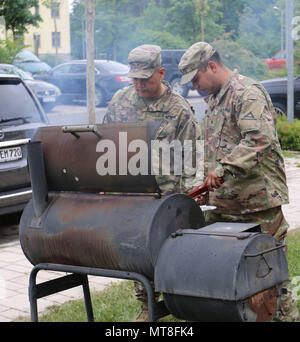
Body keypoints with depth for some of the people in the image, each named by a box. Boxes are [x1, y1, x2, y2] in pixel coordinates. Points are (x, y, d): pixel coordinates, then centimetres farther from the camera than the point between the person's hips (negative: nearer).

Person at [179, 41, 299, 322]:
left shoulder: (247, 93, -12)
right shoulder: (213, 98, 19)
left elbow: (260, 138, -26)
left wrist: (223, 168, -29)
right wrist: (209, 181, 21)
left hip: (257, 201, -9)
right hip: (222, 202, 9)